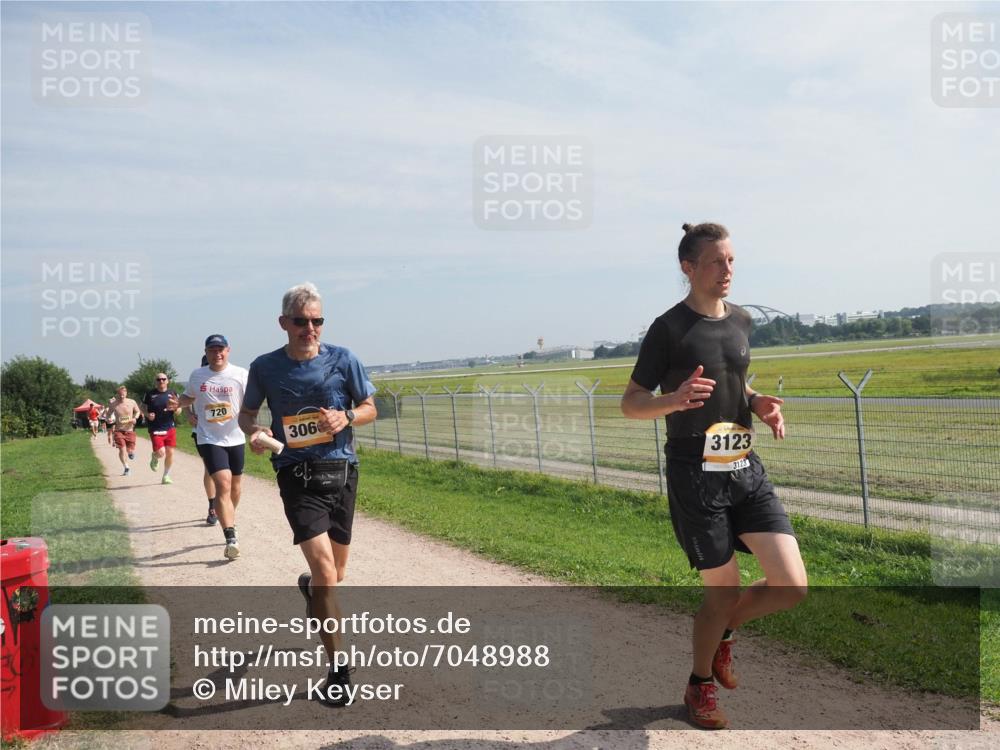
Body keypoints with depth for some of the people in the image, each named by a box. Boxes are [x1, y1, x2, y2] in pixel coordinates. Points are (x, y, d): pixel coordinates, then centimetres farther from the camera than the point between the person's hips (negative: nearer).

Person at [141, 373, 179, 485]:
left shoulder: (173, 393, 6)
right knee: (160, 453, -13)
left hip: (170, 428, 3)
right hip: (155, 429, -3)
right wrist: (147, 414, -11)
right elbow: (142, 407, 9)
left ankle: (166, 476, 20)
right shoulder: (150, 394, 1)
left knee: (170, 453, 2)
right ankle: (154, 457, 26)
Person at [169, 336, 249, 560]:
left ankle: (229, 521, 45)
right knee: (223, 484, -18)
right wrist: (178, 403, -1)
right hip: (210, 439, -1)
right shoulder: (197, 375, 2)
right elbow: (188, 396, 20)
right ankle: (231, 538, -21)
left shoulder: (240, 374, -5)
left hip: (235, 438, 2)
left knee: (235, 486, 17)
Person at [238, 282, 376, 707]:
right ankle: (337, 671, 0)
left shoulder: (343, 360, -3)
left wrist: (346, 417, -15)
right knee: (325, 574, -14)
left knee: (336, 574, 16)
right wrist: (255, 431, -12)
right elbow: (246, 413, 11)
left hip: (342, 470, 3)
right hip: (298, 476, -2)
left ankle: (308, 586, 55)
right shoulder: (265, 367, -3)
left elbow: (369, 408, 7)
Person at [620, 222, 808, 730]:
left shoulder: (741, 321, 10)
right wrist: (674, 400, -28)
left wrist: (759, 404, 3)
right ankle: (700, 685, 31)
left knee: (793, 586, -1)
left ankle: (722, 631, 29)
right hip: (696, 478, -6)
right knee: (723, 591, 3)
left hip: (746, 471, 6)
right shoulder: (669, 328, -9)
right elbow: (630, 404, -7)